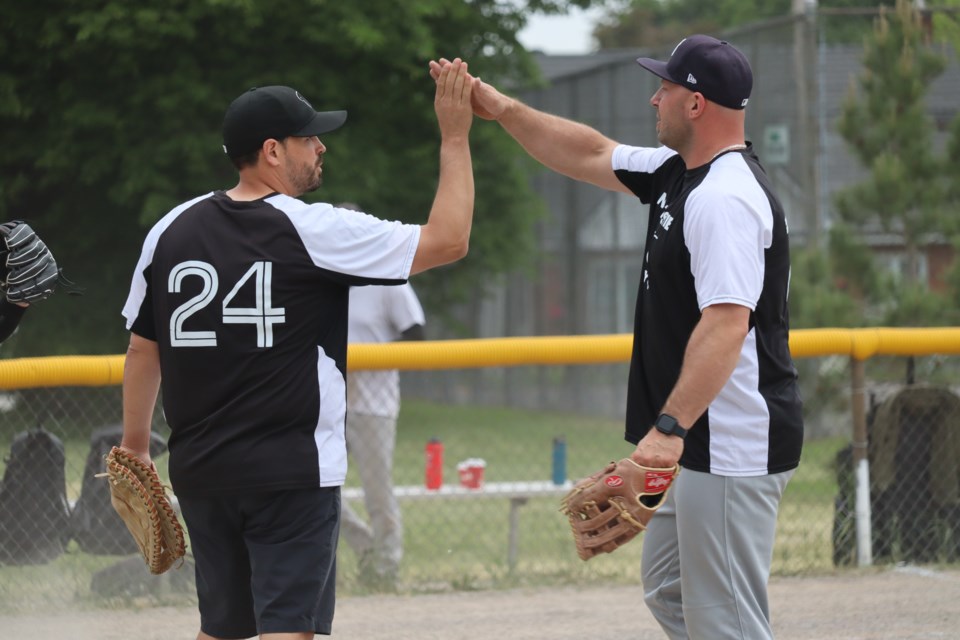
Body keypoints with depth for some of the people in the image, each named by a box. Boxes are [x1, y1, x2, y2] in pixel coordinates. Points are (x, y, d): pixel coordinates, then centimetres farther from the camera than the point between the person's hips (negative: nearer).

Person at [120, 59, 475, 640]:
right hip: (293, 471, -6)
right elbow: (448, 240, -7)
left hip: (198, 472, 6)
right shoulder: (315, 230, -11)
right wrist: (455, 138, 0)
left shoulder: (172, 230, 5)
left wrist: (135, 450, 22)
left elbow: (142, 348, 12)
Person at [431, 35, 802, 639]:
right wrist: (504, 109, 18)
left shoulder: (726, 197, -21)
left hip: (735, 448, -11)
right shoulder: (677, 174, 12)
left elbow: (727, 323, -30)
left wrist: (670, 427, -36)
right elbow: (592, 156, 26)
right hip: (701, 445, 11)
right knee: (669, 590, 21)